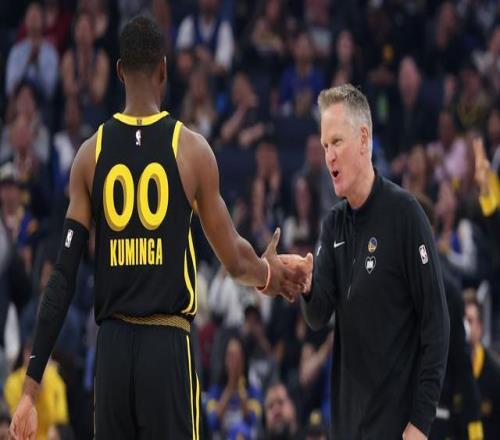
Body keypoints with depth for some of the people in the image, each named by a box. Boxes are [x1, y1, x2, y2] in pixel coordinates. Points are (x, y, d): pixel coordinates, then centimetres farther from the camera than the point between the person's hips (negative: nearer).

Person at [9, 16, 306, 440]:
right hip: (168, 344, -3)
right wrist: (269, 274, 29)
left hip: (112, 346, 3)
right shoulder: (191, 149, -2)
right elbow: (235, 261, 5)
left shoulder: (91, 153, 4)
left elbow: (63, 279, 1)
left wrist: (31, 387, 3)